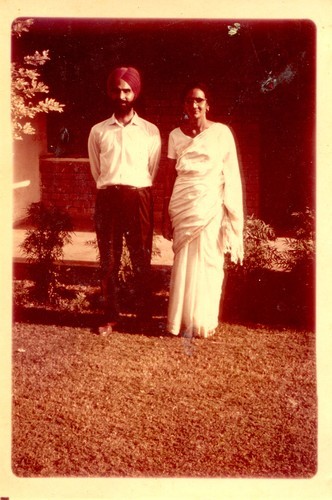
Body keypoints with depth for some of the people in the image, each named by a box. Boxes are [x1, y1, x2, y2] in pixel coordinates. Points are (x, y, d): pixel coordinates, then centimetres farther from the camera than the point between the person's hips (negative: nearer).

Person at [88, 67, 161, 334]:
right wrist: (110, 191, 11)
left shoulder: (150, 131, 8)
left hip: (139, 198, -1)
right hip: (107, 198, 1)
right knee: (109, 260, 5)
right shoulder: (98, 131, 11)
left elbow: (153, 171, 11)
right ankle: (111, 316, 14)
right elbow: (96, 171, 15)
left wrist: (138, 193, 11)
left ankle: (144, 315, 14)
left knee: (142, 260, 3)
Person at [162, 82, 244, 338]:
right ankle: (183, 320, 15)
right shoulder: (176, 135, 8)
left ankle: (204, 321, 17)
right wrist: (167, 215, 6)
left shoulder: (221, 132, 1)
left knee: (207, 262, 4)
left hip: (211, 206, -2)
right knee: (184, 262, 4)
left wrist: (231, 214, -5)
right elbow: (170, 175, 8)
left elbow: (231, 175, 0)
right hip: (183, 206, 2)